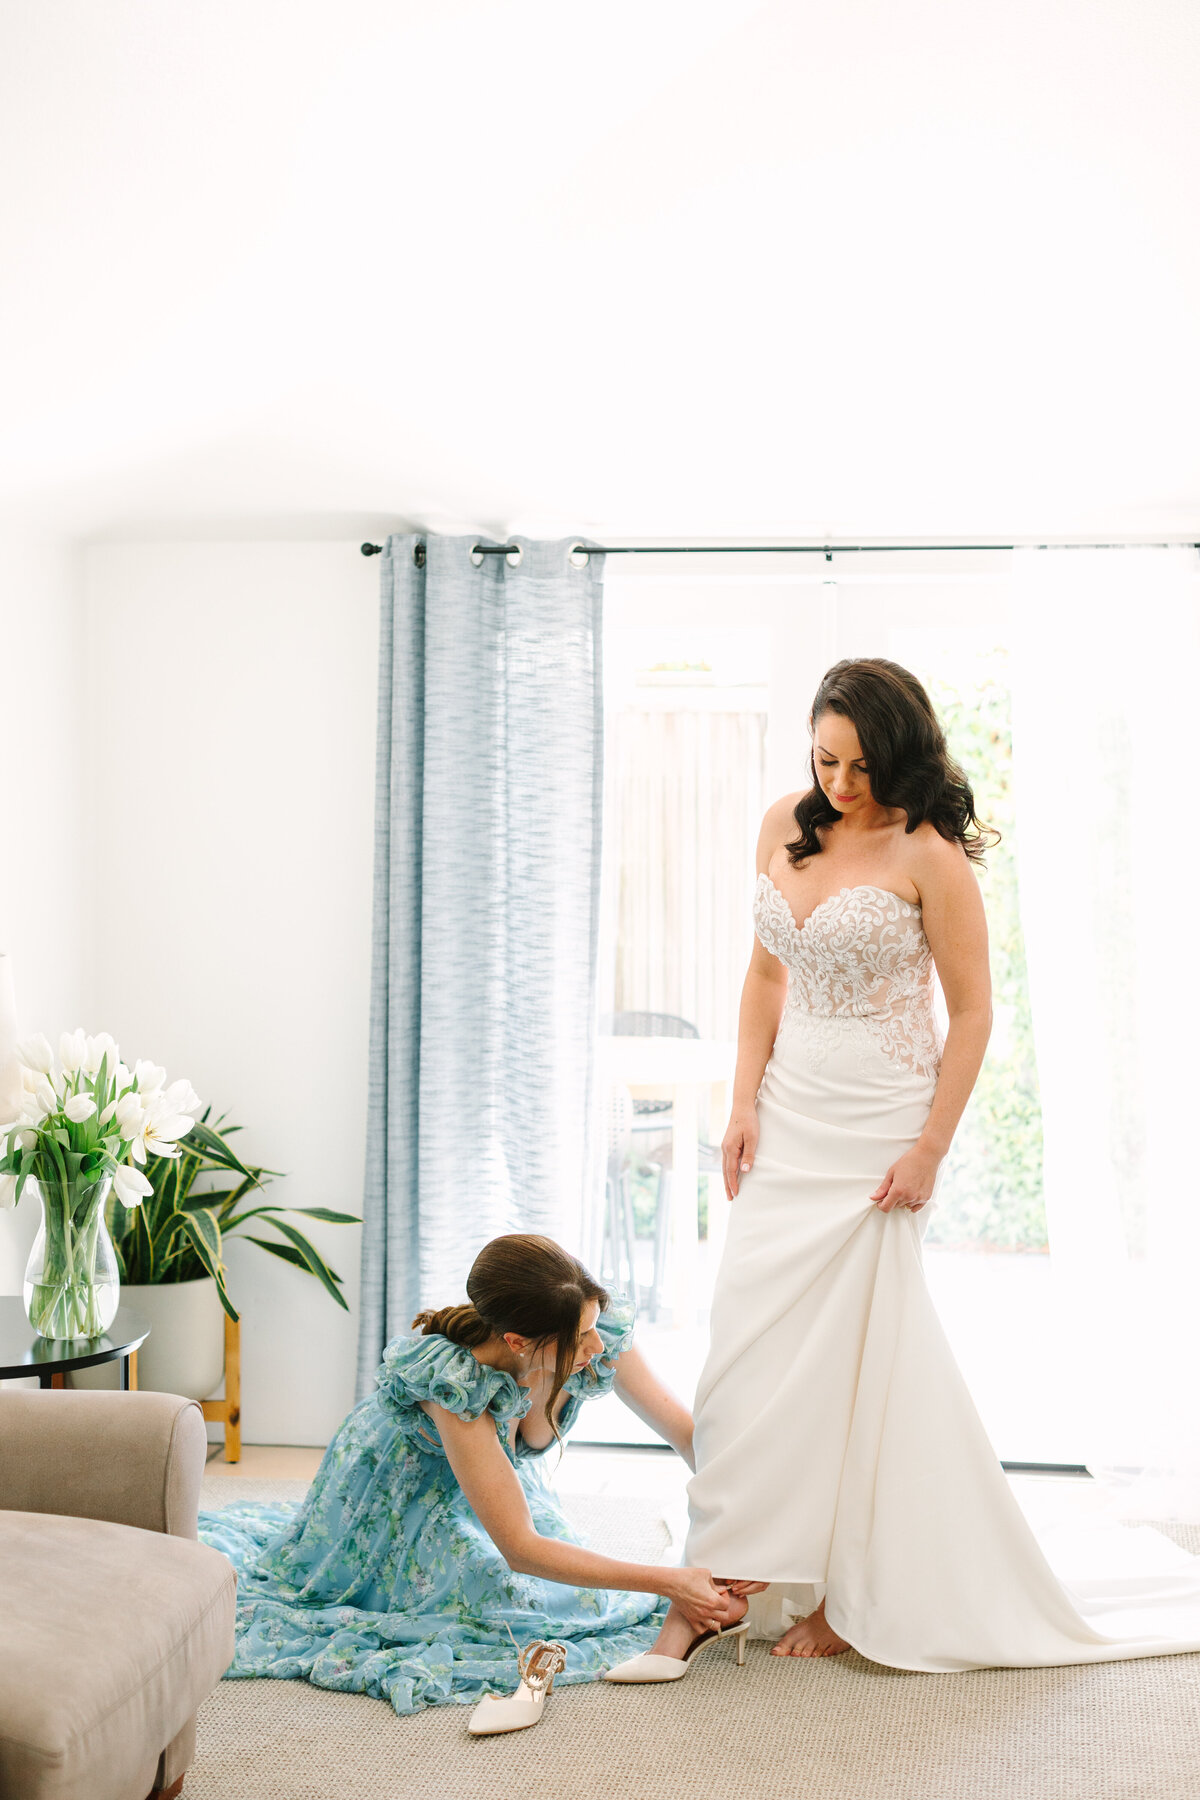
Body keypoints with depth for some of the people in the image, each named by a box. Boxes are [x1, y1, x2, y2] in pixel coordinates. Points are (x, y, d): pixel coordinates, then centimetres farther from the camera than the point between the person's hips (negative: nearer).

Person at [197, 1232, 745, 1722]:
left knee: (583, 1594, -5)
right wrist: (667, 1583, -39)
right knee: (495, 1593, -21)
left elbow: (688, 1434, -18)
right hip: (404, 1496, -5)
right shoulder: (454, 1378, -42)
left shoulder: (603, 1331, -29)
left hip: (502, 1476, 5)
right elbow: (519, 1548, -38)